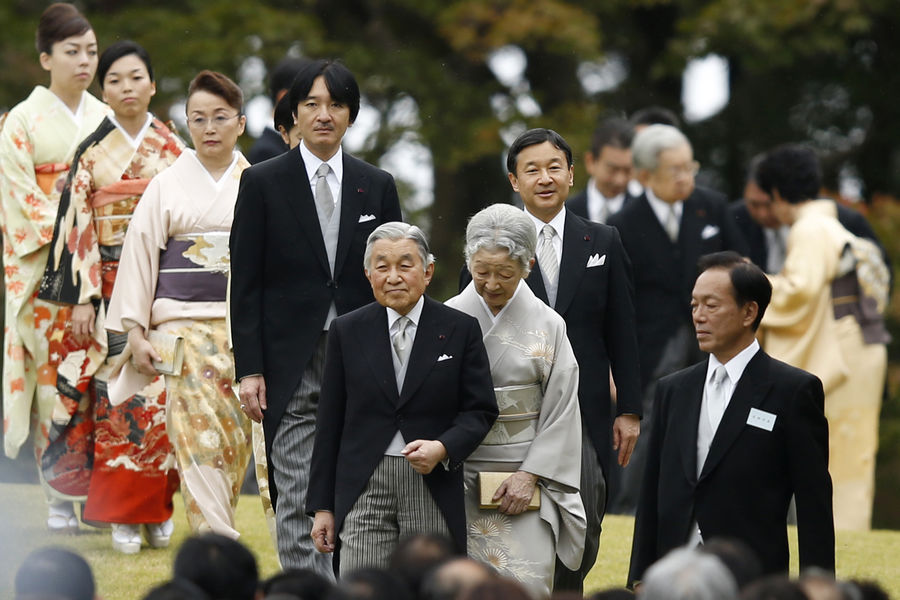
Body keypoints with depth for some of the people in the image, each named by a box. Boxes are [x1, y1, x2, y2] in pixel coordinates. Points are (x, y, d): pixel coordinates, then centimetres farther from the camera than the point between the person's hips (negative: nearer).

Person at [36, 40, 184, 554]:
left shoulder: (175, 150, 6)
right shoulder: (92, 154, 4)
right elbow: (79, 229, 1)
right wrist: (82, 299, -6)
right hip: (110, 290, 0)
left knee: (161, 392, -4)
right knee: (117, 394, -4)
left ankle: (160, 510, 6)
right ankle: (123, 516, 1)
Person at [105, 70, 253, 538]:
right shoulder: (168, 185, 5)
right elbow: (140, 255, 4)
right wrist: (136, 333, -3)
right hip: (185, 324, -2)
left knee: (234, 436, 0)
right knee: (199, 431, -13)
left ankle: (217, 539, 15)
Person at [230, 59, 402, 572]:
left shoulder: (377, 187, 10)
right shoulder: (264, 183, 2)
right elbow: (246, 283, 0)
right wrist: (249, 370, -7)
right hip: (292, 367, -2)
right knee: (299, 502, -5)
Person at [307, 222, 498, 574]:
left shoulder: (460, 329, 4)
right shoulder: (347, 331, 7)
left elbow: (480, 410, 5)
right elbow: (330, 422, 8)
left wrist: (443, 448, -16)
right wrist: (322, 506, 5)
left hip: (434, 486, 0)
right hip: (364, 489, 0)